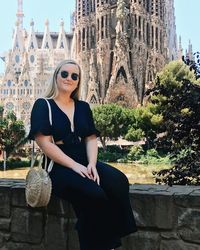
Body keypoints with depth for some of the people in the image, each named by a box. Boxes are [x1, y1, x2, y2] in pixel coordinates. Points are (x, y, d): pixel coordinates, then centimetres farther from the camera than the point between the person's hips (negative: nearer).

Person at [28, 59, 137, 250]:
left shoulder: (83, 107, 18)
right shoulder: (43, 106, 2)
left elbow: (91, 139, 10)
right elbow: (44, 143, -9)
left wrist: (92, 164, -11)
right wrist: (74, 165, -18)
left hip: (84, 164, 5)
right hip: (57, 167, -5)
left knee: (118, 181, -25)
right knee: (93, 194, -33)